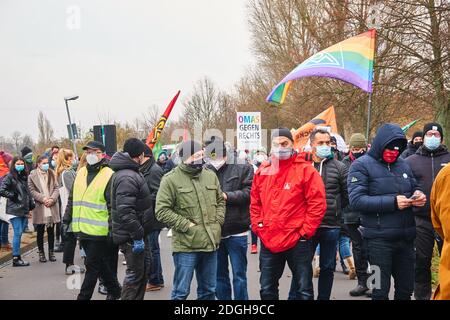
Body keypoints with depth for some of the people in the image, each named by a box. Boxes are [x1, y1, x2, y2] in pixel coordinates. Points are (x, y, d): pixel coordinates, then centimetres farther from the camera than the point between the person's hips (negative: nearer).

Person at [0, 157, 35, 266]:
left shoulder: (24, 176, 15)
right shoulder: (10, 177, -6)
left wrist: (31, 204, 12)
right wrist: (12, 196, -9)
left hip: (24, 209, 7)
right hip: (14, 209, -6)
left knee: (19, 233, 9)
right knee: (18, 233, -8)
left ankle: (18, 257, 14)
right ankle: (16, 258, -3)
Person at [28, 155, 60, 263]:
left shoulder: (51, 174, 9)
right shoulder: (32, 175, 0)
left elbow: (56, 188, 6)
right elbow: (32, 190, -5)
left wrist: (52, 199, -10)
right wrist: (43, 199, -16)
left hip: (52, 206, 2)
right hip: (39, 207, -2)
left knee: (51, 231, 8)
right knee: (40, 231, 5)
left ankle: (51, 252, 17)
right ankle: (41, 253, 15)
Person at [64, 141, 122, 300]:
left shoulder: (109, 176, -9)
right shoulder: (80, 173, 12)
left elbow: (113, 206, -13)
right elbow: (72, 199, 19)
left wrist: (112, 228, -17)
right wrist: (67, 220, 16)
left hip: (98, 231, -7)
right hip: (82, 230, 7)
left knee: (92, 265, 0)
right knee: (100, 263, 17)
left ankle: (83, 296, 9)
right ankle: (114, 290, 32)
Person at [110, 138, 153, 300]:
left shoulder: (132, 173, 12)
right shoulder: (127, 177, -22)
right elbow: (125, 211, -30)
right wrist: (137, 236, -26)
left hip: (138, 232, 10)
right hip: (131, 236, -10)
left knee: (143, 269, 19)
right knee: (135, 273, -2)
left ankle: (138, 298, 30)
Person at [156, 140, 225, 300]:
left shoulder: (211, 176, 9)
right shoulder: (171, 179, -9)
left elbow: (220, 201, 20)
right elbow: (162, 211, -12)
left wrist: (218, 222, 5)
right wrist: (186, 225, -15)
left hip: (210, 243, 6)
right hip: (186, 246, -5)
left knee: (208, 290, 16)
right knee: (181, 292, 1)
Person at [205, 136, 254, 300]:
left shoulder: (243, 169, -2)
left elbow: (249, 192, -10)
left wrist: (227, 196, -15)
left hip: (236, 233, -3)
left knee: (239, 275, 6)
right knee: (219, 275, 14)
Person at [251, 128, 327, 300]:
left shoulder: (305, 170, -9)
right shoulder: (263, 171, 6)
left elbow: (317, 204, -11)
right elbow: (255, 203, 15)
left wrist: (305, 232, -12)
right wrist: (257, 227, 6)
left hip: (297, 241, -4)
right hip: (268, 241, 5)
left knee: (304, 290, 5)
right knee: (267, 289, 15)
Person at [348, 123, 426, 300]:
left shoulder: (403, 164, 10)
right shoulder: (362, 165, -6)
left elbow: (414, 187, 23)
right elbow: (356, 200, -17)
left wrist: (419, 195, -3)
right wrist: (393, 202, -23)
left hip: (406, 238, 5)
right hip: (379, 239, -5)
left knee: (406, 289, 14)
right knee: (380, 292, 4)